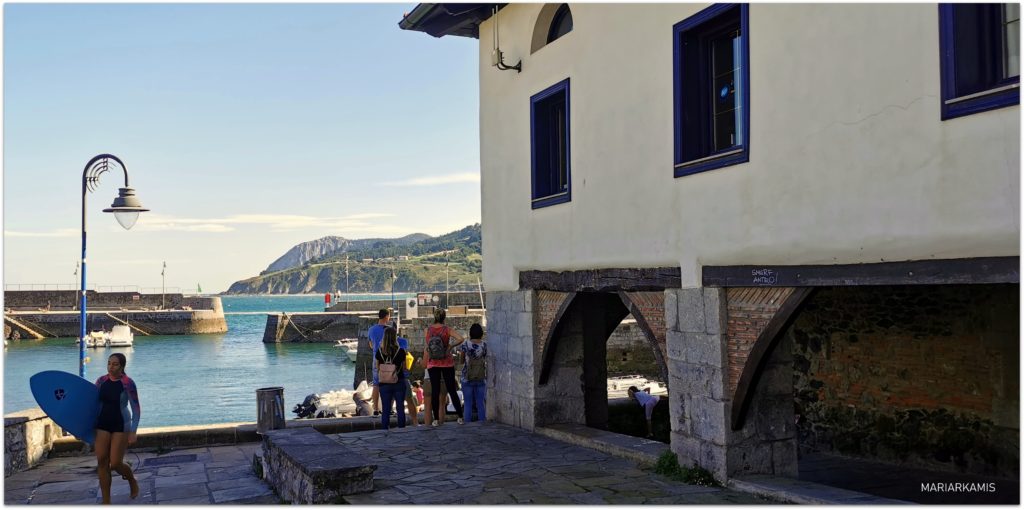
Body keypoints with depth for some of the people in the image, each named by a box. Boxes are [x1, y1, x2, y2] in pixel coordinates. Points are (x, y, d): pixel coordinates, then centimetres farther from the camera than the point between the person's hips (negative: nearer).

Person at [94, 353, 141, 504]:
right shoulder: (101, 381, -1)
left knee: (115, 464, -5)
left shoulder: (128, 383, -14)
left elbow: (136, 409, -12)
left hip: (121, 426, -4)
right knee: (102, 462, 0)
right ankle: (106, 502, 10)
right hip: (102, 425, 4)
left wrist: (133, 432, -17)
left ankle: (132, 480, 29)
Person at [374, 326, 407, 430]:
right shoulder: (401, 351, -8)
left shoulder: (379, 352, -5)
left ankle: (385, 430, 6)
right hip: (399, 383, -1)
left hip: (384, 384, 1)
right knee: (400, 408, 8)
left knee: (386, 410, 6)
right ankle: (401, 429, 10)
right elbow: (404, 368, 1)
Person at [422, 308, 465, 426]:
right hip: (447, 362, -1)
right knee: (452, 390, 5)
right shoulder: (447, 330, -6)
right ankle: (460, 417, 6)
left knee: (435, 391, 5)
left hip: (433, 363, 1)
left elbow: (426, 347, 7)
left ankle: (436, 420, 4)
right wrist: (451, 346, -5)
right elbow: (461, 339, -19)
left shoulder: (427, 330, 0)